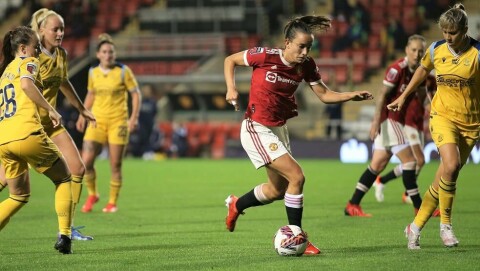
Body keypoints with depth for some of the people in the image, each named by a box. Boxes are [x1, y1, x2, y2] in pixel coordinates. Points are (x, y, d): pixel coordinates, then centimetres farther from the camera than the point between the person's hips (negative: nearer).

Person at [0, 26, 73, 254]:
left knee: (19, 196, 20)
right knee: (64, 179, 13)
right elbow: (26, 84, -19)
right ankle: (64, 235, 2)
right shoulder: (28, 62, 3)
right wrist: (50, 109, -18)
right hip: (27, 134, -7)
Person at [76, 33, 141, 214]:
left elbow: (136, 94, -2)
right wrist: (83, 116, 13)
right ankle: (92, 195, 14)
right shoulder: (93, 72, 5)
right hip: (97, 121, 3)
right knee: (86, 161, -9)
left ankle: (112, 202, 14)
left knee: (115, 165, 0)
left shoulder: (123, 71, -5)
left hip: (118, 122, -3)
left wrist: (134, 117, -12)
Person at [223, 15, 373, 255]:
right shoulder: (266, 56, -19)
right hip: (257, 129, -8)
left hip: (279, 129, 8)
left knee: (278, 189, 19)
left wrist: (352, 96, -13)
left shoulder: (306, 66, -5)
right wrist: (231, 88, -19)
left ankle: (236, 205, 44)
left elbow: (324, 95, 2)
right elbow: (230, 60, -6)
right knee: (296, 176, -17)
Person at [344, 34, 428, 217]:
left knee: (377, 165, 9)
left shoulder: (418, 71, 9)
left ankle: (352, 205, 12)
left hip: (398, 120, 9)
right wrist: (376, 121, -22)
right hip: (388, 118, -9)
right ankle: (419, 207, -5)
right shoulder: (397, 68, -16)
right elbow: (383, 95, -18)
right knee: (409, 159, -10)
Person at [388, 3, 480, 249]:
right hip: (443, 115, 0)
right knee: (451, 165, -25)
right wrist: (403, 97, 25)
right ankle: (445, 225, -10)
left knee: (446, 177, 3)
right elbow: (423, 70, 20)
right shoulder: (436, 49, 0)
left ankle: (415, 228, 17)